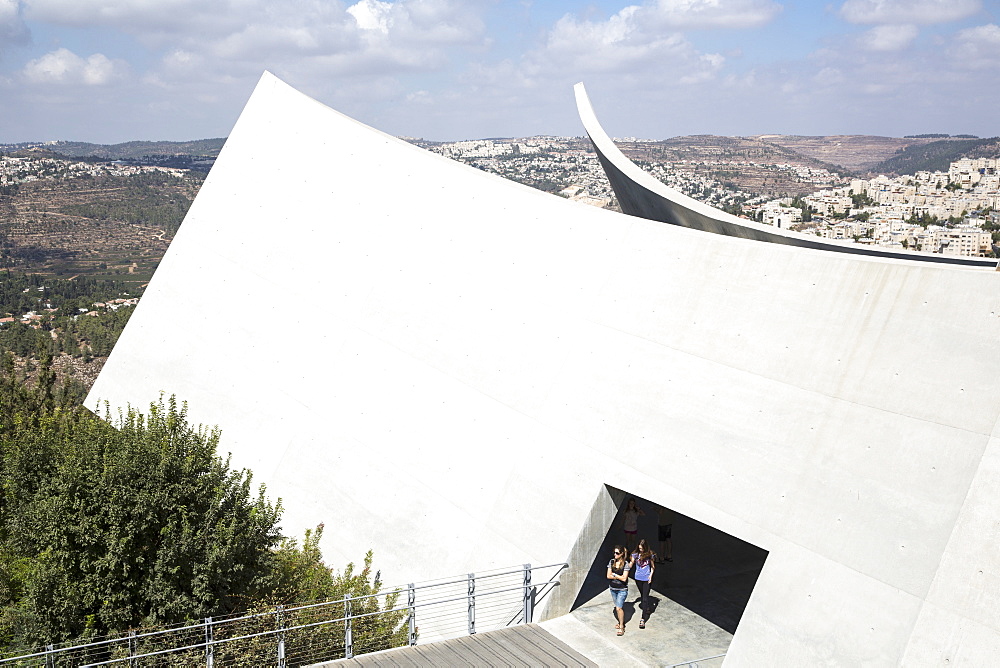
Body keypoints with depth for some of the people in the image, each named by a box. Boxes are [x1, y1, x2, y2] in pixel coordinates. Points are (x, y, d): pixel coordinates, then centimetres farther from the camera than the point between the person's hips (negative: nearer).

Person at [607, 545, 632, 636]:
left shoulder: (626, 564, -14)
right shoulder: (611, 562, -2)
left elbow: (624, 578, -18)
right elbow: (608, 576, -6)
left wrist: (614, 575, -10)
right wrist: (619, 576, -15)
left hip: (622, 590, -5)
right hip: (613, 588, 5)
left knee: (618, 608, -10)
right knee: (618, 607, 17)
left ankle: (621, 627, 3)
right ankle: (621, 621, 36)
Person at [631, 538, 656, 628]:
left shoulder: (650, 555, -10)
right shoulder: (635, 554, -8)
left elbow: (652, 566, 1)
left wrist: (651, 575, -10)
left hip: (647, 579, -3)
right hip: (638, 578, 3)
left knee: (645, 598, -7)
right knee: (642, 595, 21)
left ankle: (643, 619, -7)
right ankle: (647, 608, 47)